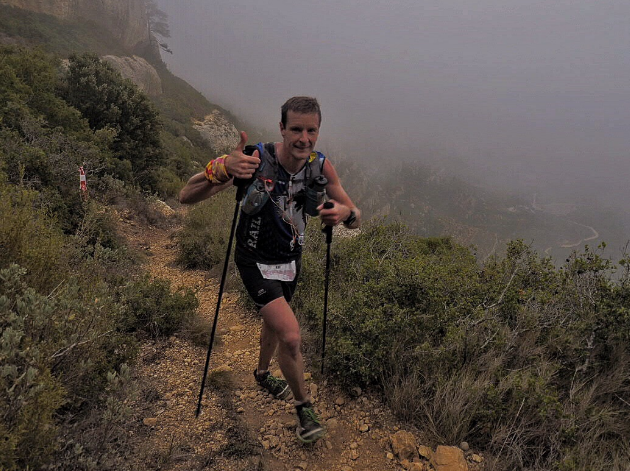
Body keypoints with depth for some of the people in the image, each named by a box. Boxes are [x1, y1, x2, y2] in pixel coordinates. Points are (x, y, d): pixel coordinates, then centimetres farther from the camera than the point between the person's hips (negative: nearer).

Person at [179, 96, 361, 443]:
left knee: (275, 321, 26)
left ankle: (262, 372, 57)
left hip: (291, 258, 5)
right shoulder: (256, 159, -28)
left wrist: (345, 213, -35)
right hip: (256, 261, -5)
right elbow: (186, 197, -33)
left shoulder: (321, 166, -14)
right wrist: (222, 168, -54)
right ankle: (304, 406, 13)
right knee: (291, 336, -16)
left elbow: (356, 220, -10)